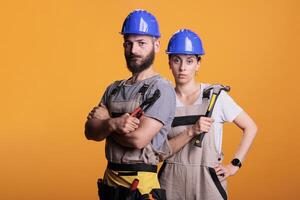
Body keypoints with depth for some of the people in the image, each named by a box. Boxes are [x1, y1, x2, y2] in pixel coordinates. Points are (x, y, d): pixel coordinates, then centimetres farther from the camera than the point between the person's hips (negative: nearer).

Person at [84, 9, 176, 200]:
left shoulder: (161, 89, -11)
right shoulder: (114, 89, 12)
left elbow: (138, 138, -21)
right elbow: (90, 132, 3)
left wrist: (104, 122, -4)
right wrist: (112, 124, -19)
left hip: (141, 184, -6)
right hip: (109, 179, 6)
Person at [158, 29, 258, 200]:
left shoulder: (216, 96, -5)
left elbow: (250, 128, 1)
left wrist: (234, 165, -3)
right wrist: (191, 132, -19)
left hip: (207, 180, -1)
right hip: (171, 181, 2)